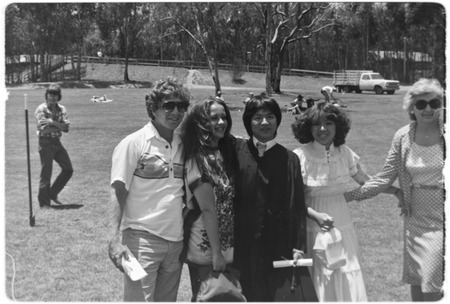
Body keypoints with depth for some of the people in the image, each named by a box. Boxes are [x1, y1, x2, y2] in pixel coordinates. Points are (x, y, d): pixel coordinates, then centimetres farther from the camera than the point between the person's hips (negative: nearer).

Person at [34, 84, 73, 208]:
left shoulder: (62, 109, 7)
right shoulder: (41, 109, -8)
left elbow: (66, 127, -6)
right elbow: (43, 129, -19)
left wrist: (52, 122, -20)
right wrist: (59, 126, -13)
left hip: (57, 142, 6)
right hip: (46, 143, -6)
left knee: (68, 170, 7)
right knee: (46, 173, -3)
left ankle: (52, 193, 22)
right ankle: (44, 202, 8)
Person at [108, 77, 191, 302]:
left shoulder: (184, 145, 8)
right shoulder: (134, 143, -7)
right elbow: (118, 193, -10)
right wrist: (115, 240, -18)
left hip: (176, 241, 5)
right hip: (142, 239, -5)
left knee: (167, 299, 13)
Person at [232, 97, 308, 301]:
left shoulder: (289, 159, 3)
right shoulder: (237, 150, 3)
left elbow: (297, 207, 1)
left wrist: (298, 246, -3)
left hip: (275, 244, 0)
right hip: (242, 241, 0)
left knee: (268, 294, 6)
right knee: (245, 294, 5)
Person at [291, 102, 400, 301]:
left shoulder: (345, 153, 0)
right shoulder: (300, 156, -11)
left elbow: (367, 182, 13)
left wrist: (399, 191, 5)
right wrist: (316, 216, -24)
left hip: (343, 229, 3)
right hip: (313, 232, -3)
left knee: (348, 287, 5)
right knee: (318, 287, 2)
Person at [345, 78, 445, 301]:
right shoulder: (402, 137, 1)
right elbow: (385, 178, 5)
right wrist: (351, 195, 1)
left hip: (441, 221, -3)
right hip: (415, 220, 3)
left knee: (432, 289, -5)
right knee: (416, 284, 11)